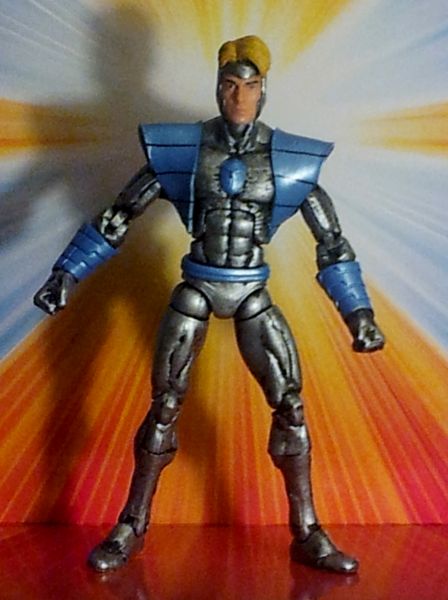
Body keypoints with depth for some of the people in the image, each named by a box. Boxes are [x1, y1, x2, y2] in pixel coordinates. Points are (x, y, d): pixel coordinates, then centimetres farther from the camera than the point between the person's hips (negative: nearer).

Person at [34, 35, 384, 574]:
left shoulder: (290, 160, -3)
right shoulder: (182, 149, -5)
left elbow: (330, 238, 2)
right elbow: (118, 215, 0)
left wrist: (359, 314, -1)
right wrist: (65, 274, -4)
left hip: (251, 294, 1)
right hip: (196, 289, -1)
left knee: (290, 405, -4)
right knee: (163, 405, -1)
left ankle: (307, 536, 10)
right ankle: (131, 529, 16)